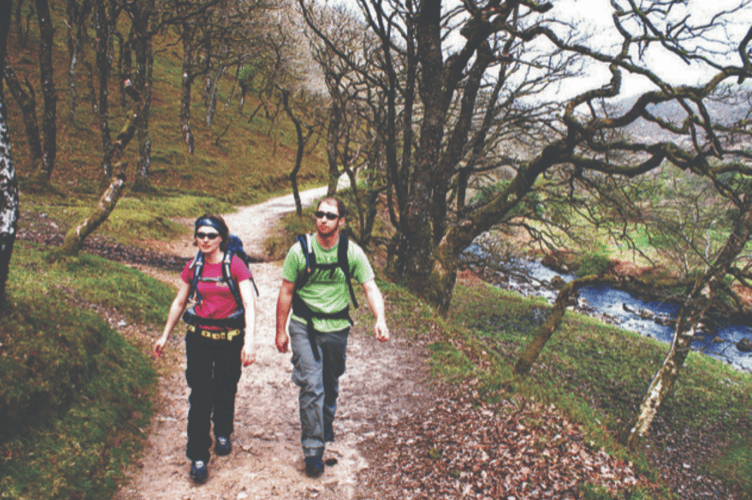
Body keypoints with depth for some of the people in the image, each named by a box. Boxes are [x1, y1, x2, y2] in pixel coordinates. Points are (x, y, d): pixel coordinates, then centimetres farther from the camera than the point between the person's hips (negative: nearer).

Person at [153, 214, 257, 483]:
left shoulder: (235, 265, -10)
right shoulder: (193, 268, 1)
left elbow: (249, 304, -17)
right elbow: (179, 303, 12)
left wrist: (249, 341, -28)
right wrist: (165, 336, 13)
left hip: (230, 337, -1)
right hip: (199, 337, 2)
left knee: (225, 390, 15)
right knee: (200, 396, -2)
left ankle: (223, 433, 42)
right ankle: (198, 456, 7)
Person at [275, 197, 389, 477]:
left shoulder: (352, 253, -6)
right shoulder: (300, 251, -9)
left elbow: (370, 288, -10)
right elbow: (286, 293, -2)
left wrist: (380, 319, -27)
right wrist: (281, 331, 0)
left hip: (337, 327, 2)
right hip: (304, 327, -2)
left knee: (331, 384, 19)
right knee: (311, 385, -10)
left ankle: (326, 422, 48)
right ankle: (313, 449, -2)